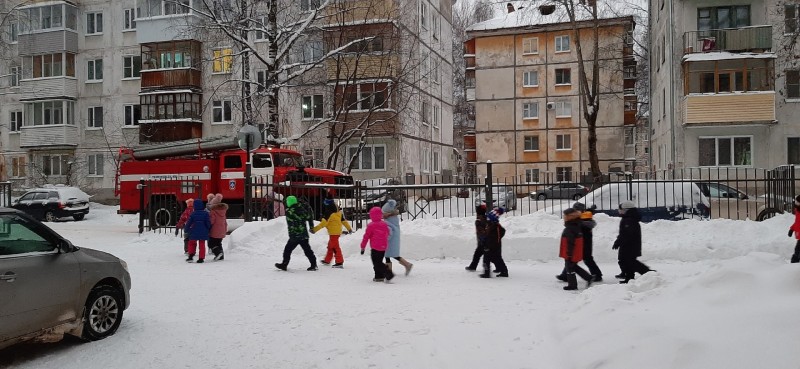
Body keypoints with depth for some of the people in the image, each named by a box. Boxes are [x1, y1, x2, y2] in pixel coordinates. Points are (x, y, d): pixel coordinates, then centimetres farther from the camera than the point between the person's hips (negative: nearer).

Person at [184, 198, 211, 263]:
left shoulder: (193, 214, -6)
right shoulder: (205, 213, -6)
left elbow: (188, 223, -1)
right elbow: (208, 223, -5)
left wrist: (185, 229, 15)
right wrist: (209, 229, 13)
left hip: (194, 233, 0)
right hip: (203, 233, 0)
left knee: (192, 243, 18)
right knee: (202, 245, 8)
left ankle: (191, 256, 8)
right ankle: (201, 258, 5)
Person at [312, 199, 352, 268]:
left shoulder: (329, 213, -16)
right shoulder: (338, 212, 8)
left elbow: (324, 223, -20)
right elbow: (344, 221, 14)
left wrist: (314, 229, -17)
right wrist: (349, 228, 24)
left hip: (333, 233, -9)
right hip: (338, 232, 9)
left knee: (335, 247, -6)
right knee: (330, 246, 21)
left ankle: (339, 262, -9)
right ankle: (327, 260, 33)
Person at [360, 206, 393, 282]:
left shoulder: (371, 226, -11)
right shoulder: (385, 224, 4)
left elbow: (366, 237, -7)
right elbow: (389, 234, 17)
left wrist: (362, 247, 1)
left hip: (375, 248, -6)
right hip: (383, 247, 6)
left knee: (377, 263, -4)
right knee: (379, 261, 19)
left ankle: (389, 274, -17)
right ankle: (378, 276, 20)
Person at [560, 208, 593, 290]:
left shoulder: (569, 229, -23)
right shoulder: (576, 226, 8)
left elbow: (571, 243, -25)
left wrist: (569, 254, -21)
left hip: (571, 253, -10)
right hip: (576, 252, 10)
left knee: (569, 267, 4)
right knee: (574, 266, 22)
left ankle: (572, 284, 14)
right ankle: (588, 278, 20)